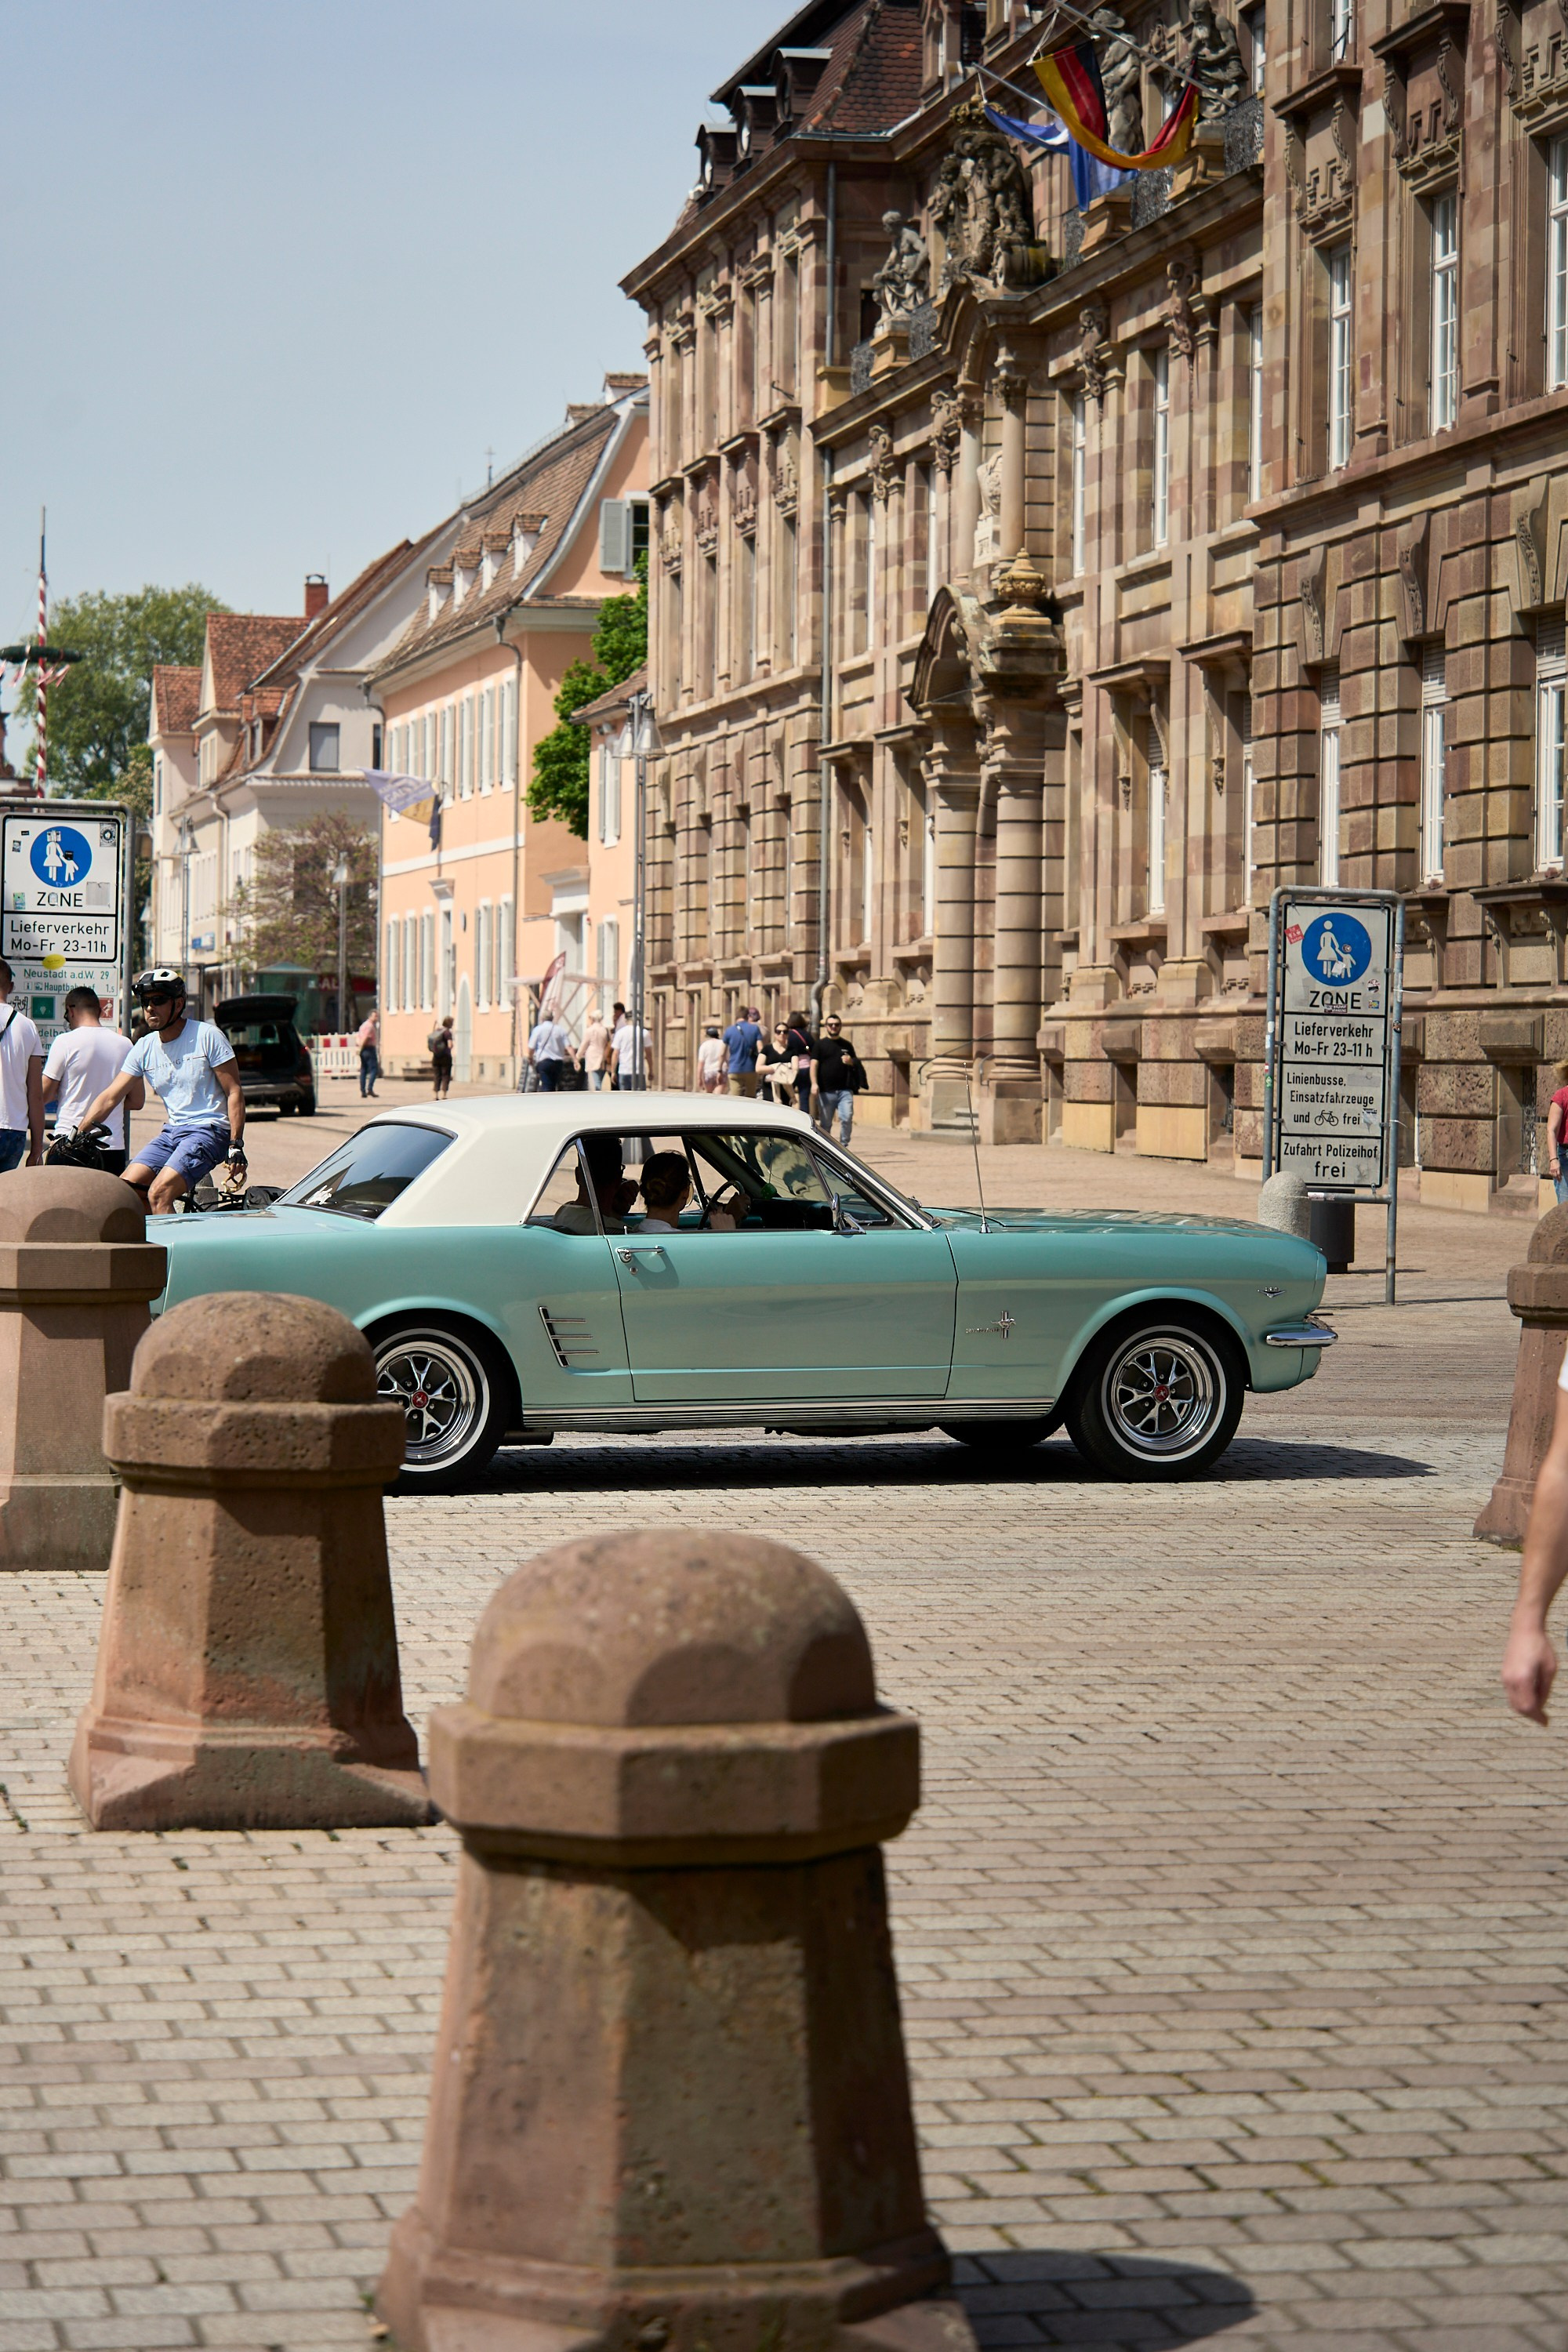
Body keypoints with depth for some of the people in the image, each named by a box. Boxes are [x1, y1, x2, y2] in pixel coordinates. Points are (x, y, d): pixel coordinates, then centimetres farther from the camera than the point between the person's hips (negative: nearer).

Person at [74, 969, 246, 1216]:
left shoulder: (207, 1036, -8)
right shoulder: (145, 1048, 7)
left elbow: (234, 1093, -8)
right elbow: (109, 1097, 6)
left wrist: (236, 1146, -15)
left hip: (208, 1130, -7)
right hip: (171, 1132, 7)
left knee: (158, 1194, -24)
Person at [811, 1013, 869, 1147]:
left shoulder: (846, 1045, 15)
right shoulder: (820, 1044, 6)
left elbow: (856, 1063, 22)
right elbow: (814, 1064, -2)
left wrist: (851, 1062, -3)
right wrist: (814, 1083, -15)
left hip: (845, 1090, 2)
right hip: (826, 1090, -2)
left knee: (847, 1118, -13)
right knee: (825, 1123, 3)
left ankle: (844, 1145, 1)